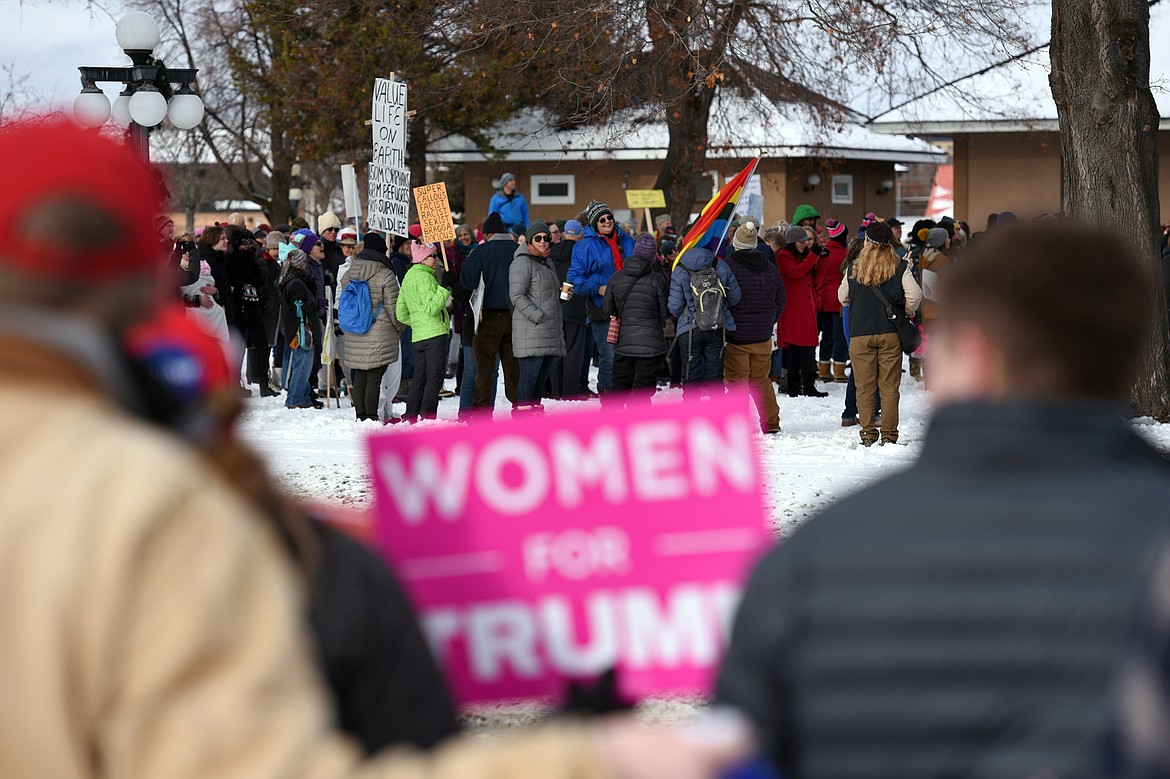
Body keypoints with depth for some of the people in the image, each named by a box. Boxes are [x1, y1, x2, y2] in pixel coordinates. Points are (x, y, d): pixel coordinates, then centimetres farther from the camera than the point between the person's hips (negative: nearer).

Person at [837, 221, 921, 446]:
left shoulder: (855, 268, 0)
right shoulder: (899, 267, -4)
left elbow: (843, 297, 12)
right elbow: (914, 295, -9)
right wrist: (907, 313, 12)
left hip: (860, 334, 0)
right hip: (890, 333, 0)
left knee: (864, 386, 6)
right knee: (889, 386, 5)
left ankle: (867, 433, 5)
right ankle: (889, 433, 4)